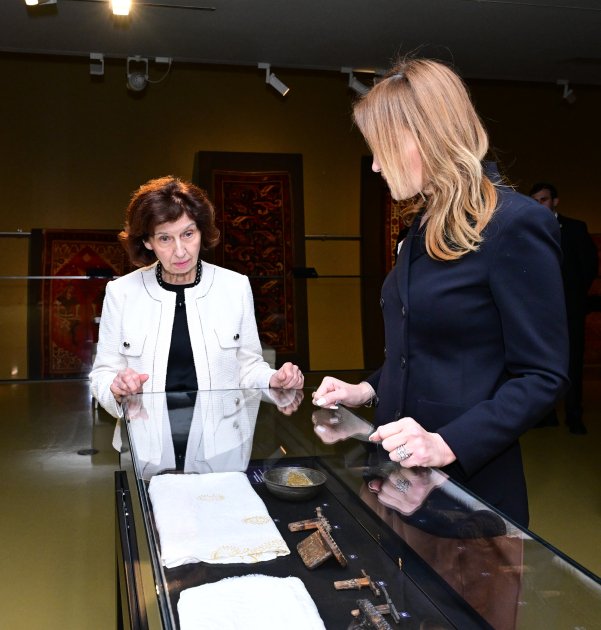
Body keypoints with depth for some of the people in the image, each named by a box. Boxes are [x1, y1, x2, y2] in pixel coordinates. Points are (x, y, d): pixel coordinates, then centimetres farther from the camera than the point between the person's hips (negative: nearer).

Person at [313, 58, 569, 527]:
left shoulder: (515, 224, -17)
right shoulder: (424, 227, 8)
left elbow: (543, 378, -18)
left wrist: (449, 444, -26)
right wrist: (368, 390, 4)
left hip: (469, 478, -7)